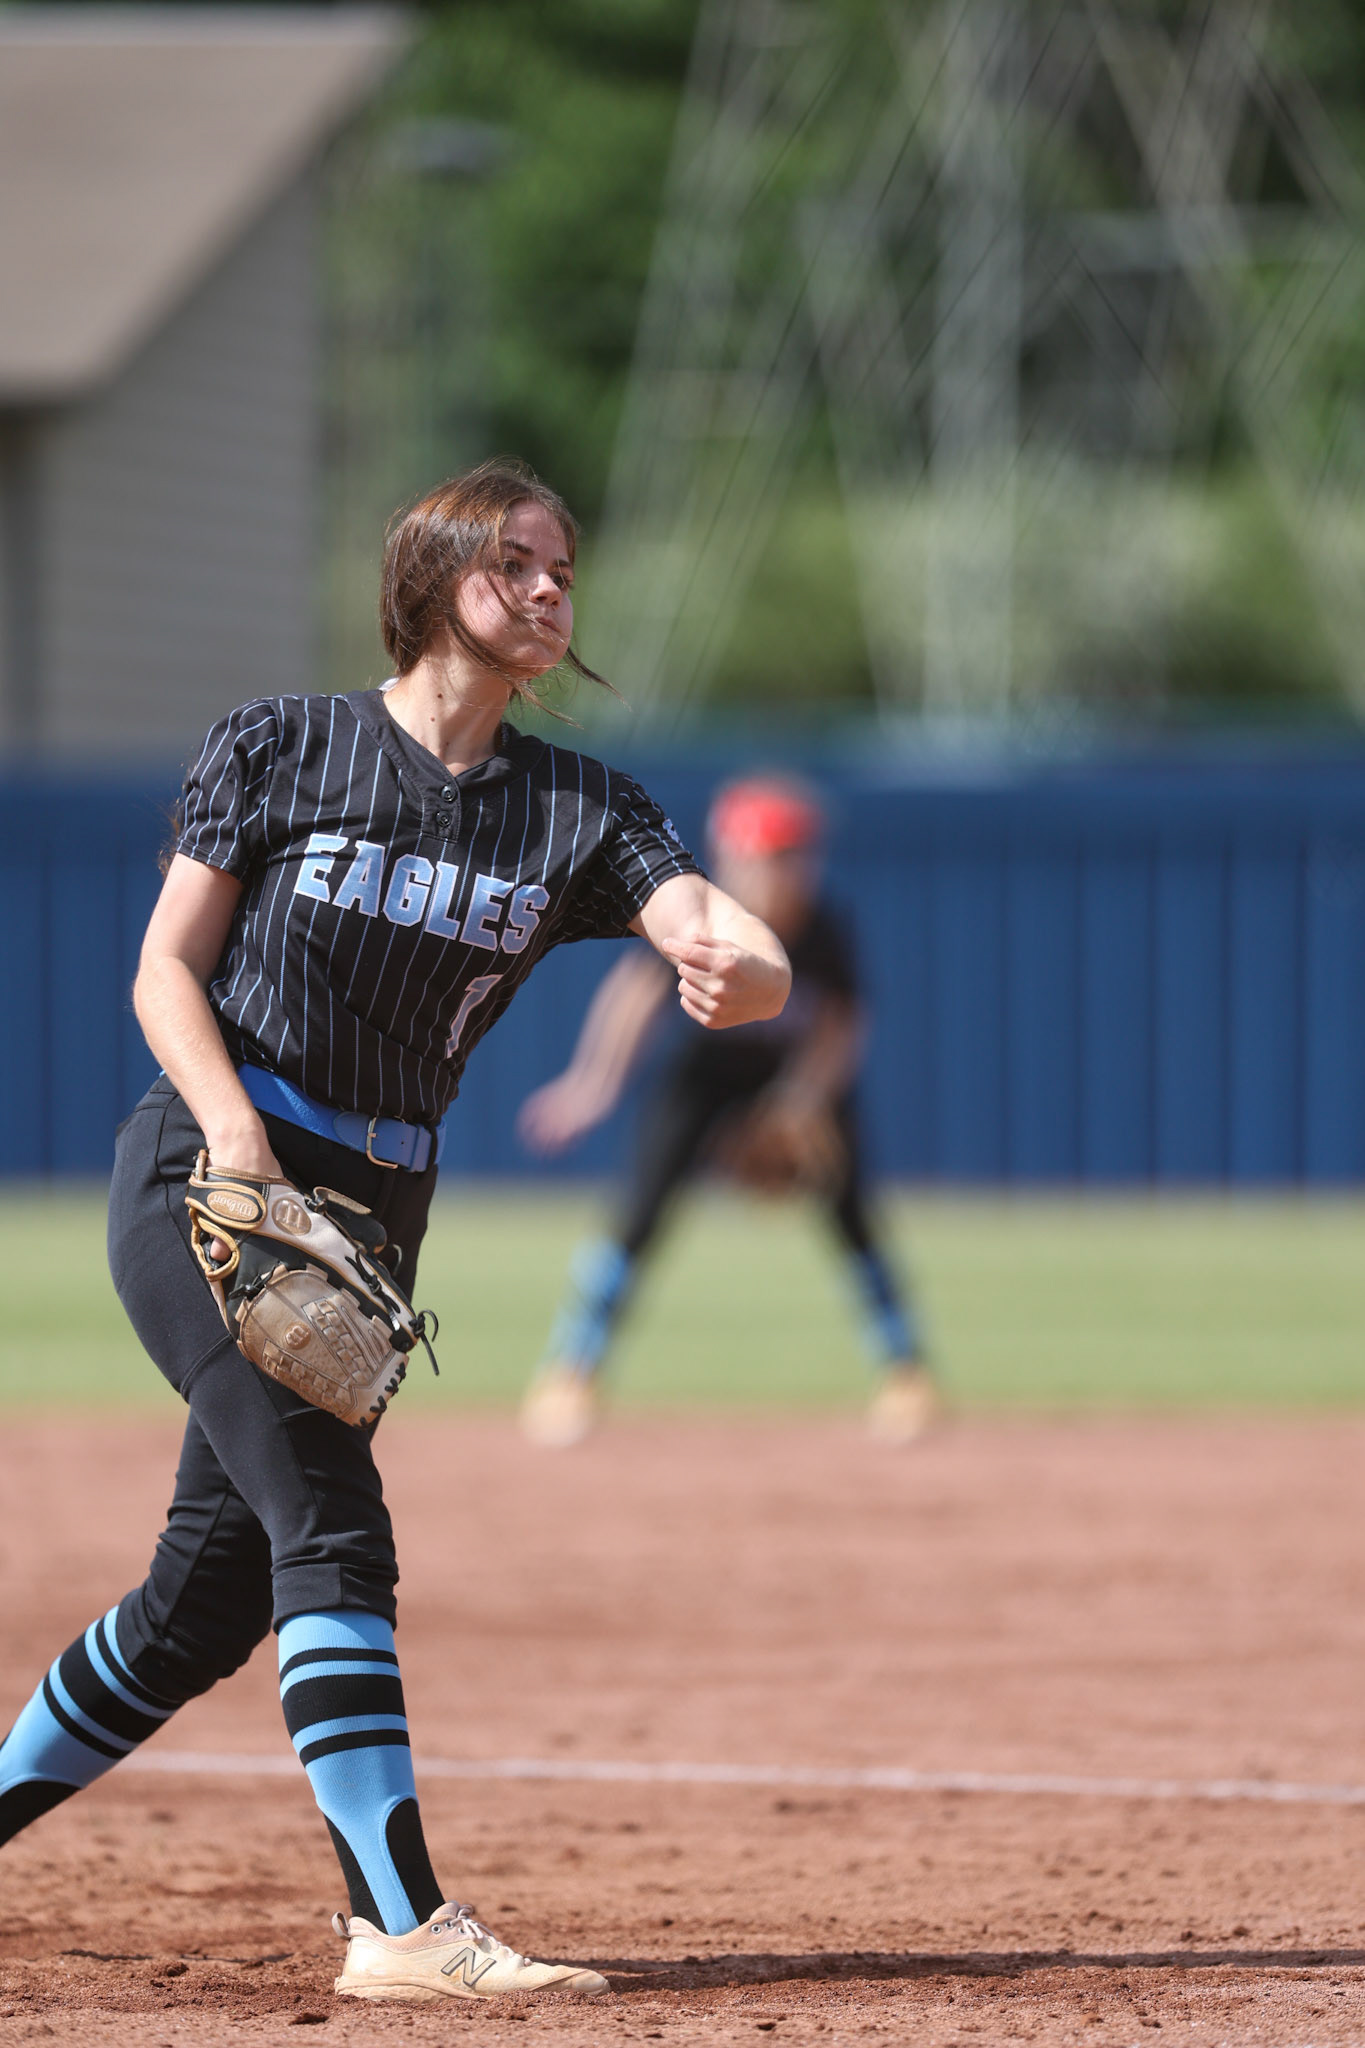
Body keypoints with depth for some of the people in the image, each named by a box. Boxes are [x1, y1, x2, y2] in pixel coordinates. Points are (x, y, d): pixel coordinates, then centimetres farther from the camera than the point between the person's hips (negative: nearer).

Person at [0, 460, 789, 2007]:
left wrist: (740, 971, -37)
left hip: (371, 1215, 5)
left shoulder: (577, 813, 4)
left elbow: (728, 936, -12)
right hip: (204, 1176, -5)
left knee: (212, 1600, 8)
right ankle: (400, 1925, -27)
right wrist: (234, 1127, -20)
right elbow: (167, 966, -2)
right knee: (328, 1524, -20)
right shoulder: (281, 747, -3)